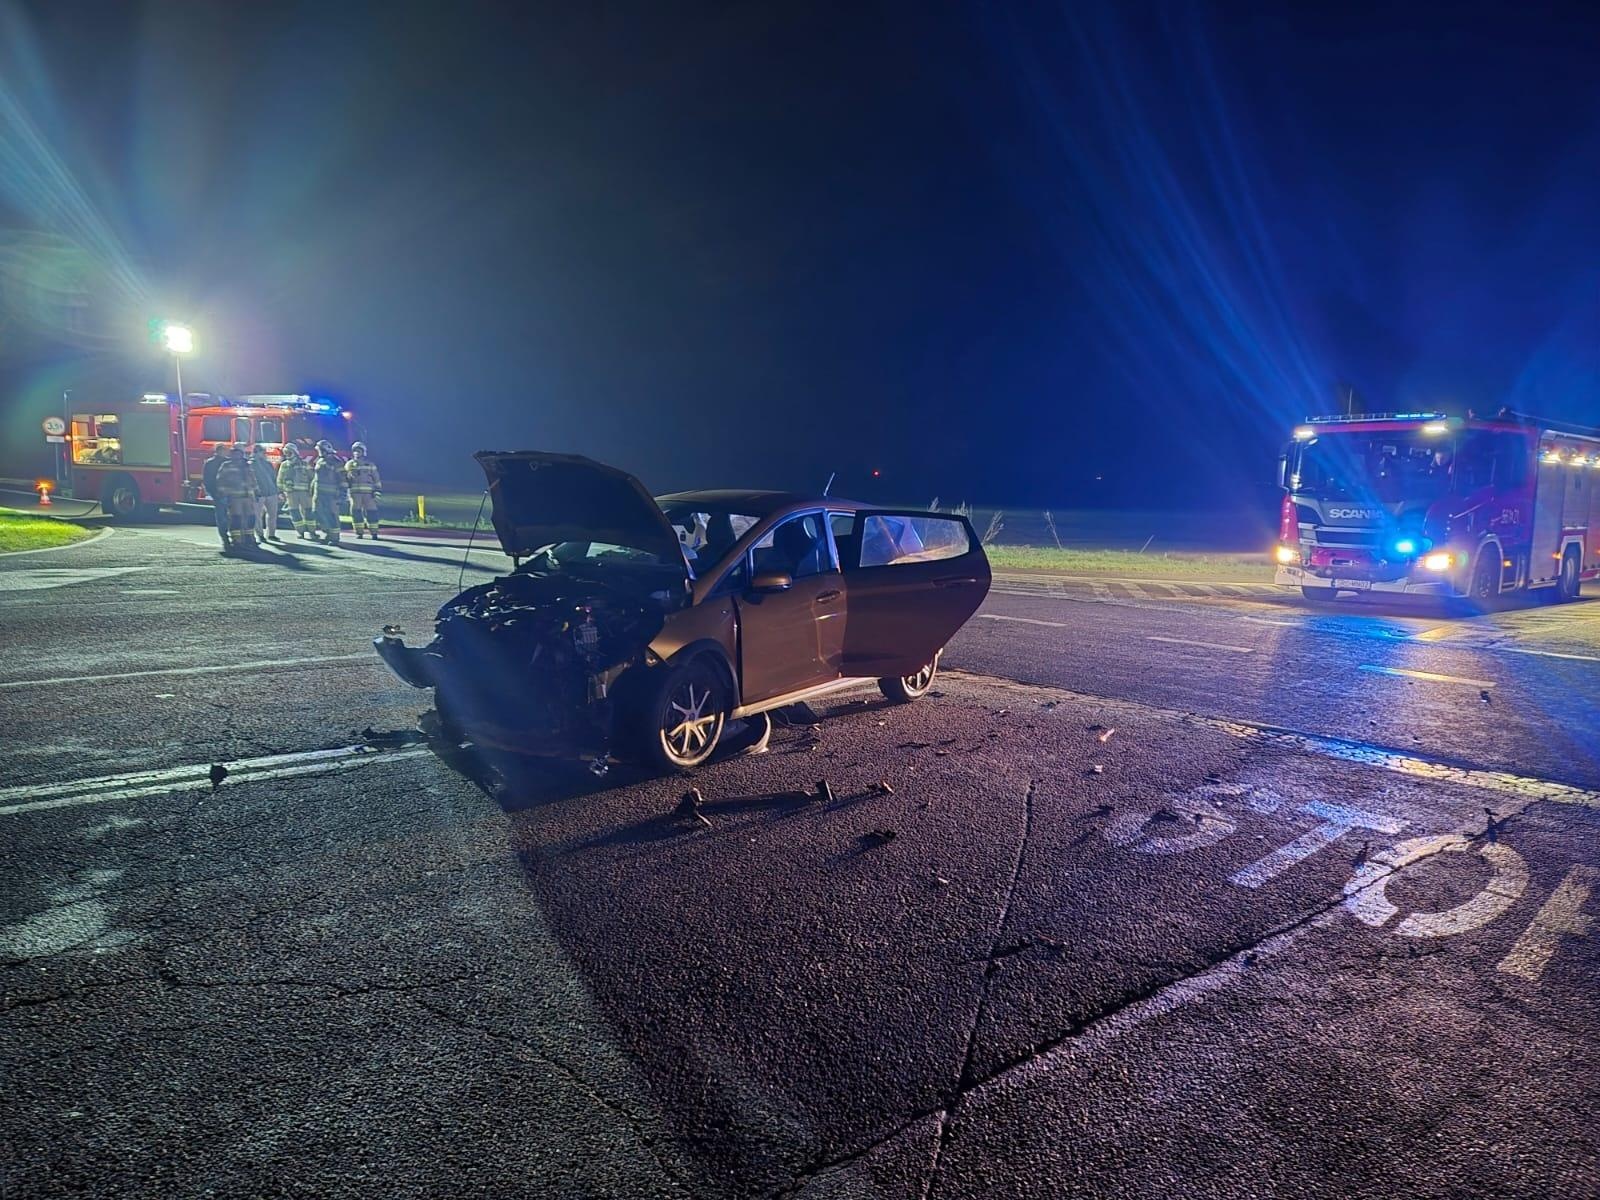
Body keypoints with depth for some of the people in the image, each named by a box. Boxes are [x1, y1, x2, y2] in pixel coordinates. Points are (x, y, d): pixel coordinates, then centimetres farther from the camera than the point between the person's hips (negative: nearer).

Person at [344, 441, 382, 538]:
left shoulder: (370, 464, 9)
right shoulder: (349, 464, 13)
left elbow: (376, 478, 7)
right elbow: (344, 478, 15)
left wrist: (378, 490, 1)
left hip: (368, 492, -2)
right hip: (354, 492, 2)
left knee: (371, 512, -5)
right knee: (356, 512, -2)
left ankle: (373, 533, 1)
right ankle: (359, 532, 6)